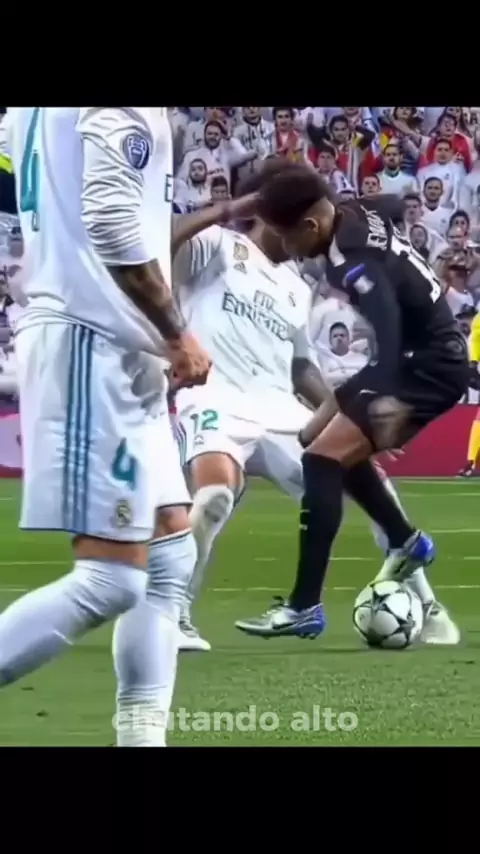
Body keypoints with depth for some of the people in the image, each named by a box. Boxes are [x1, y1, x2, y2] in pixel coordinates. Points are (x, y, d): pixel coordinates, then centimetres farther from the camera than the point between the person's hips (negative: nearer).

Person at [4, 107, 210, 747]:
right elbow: (113, 221, -23)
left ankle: (142, 735, 12)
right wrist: (178, 335, -13)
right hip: (95, 344, -10)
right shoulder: (123, 109, -13)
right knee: (112, 580, -10)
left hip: (109, 351, 10)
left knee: (171, 555, 13)